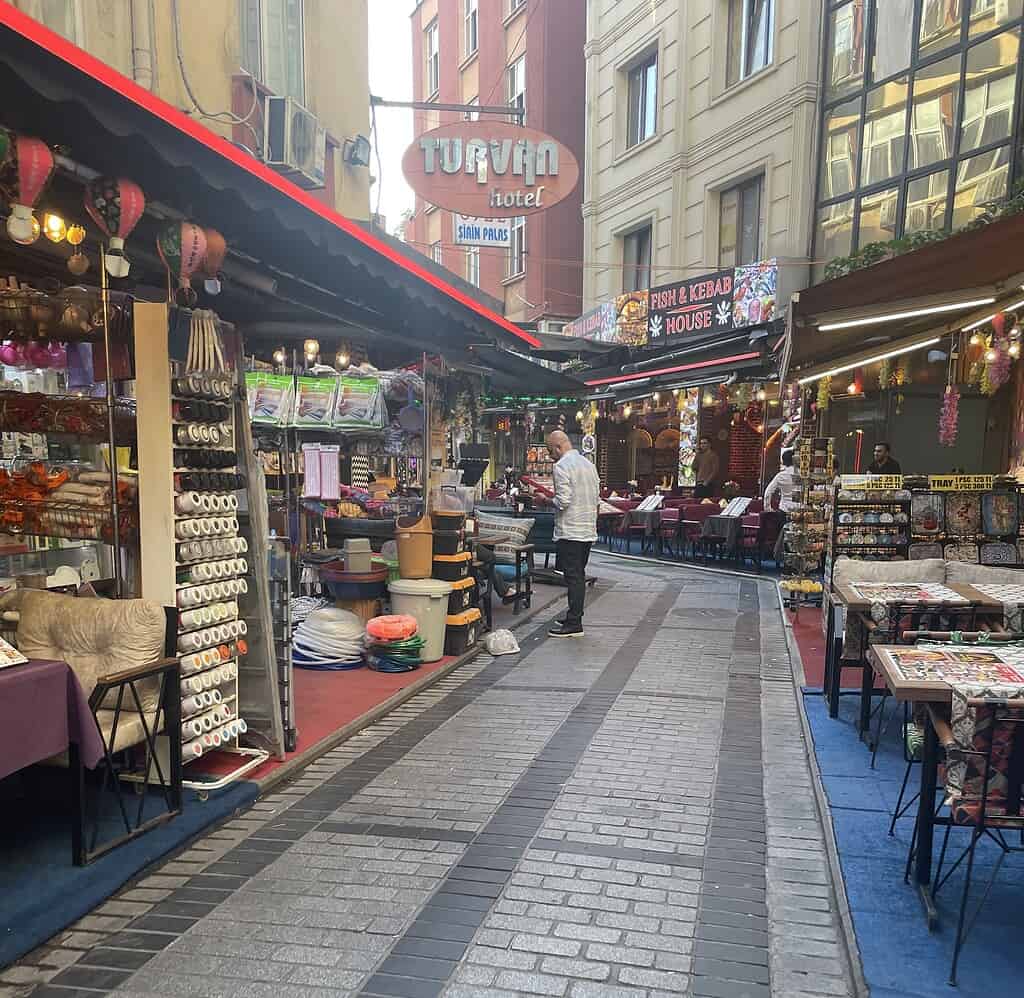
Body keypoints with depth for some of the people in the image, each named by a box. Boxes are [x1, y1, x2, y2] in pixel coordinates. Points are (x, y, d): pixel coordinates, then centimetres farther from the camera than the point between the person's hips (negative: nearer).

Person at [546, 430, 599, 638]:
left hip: (570, 531, -9)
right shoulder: (588, 464, 14)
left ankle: (574, 624, -2)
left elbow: (563, 502, -20)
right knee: (579, 576, 15)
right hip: (588, 529, 9)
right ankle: (574, 618, 23)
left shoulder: (562, 466, -12)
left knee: (573, 577, -5)